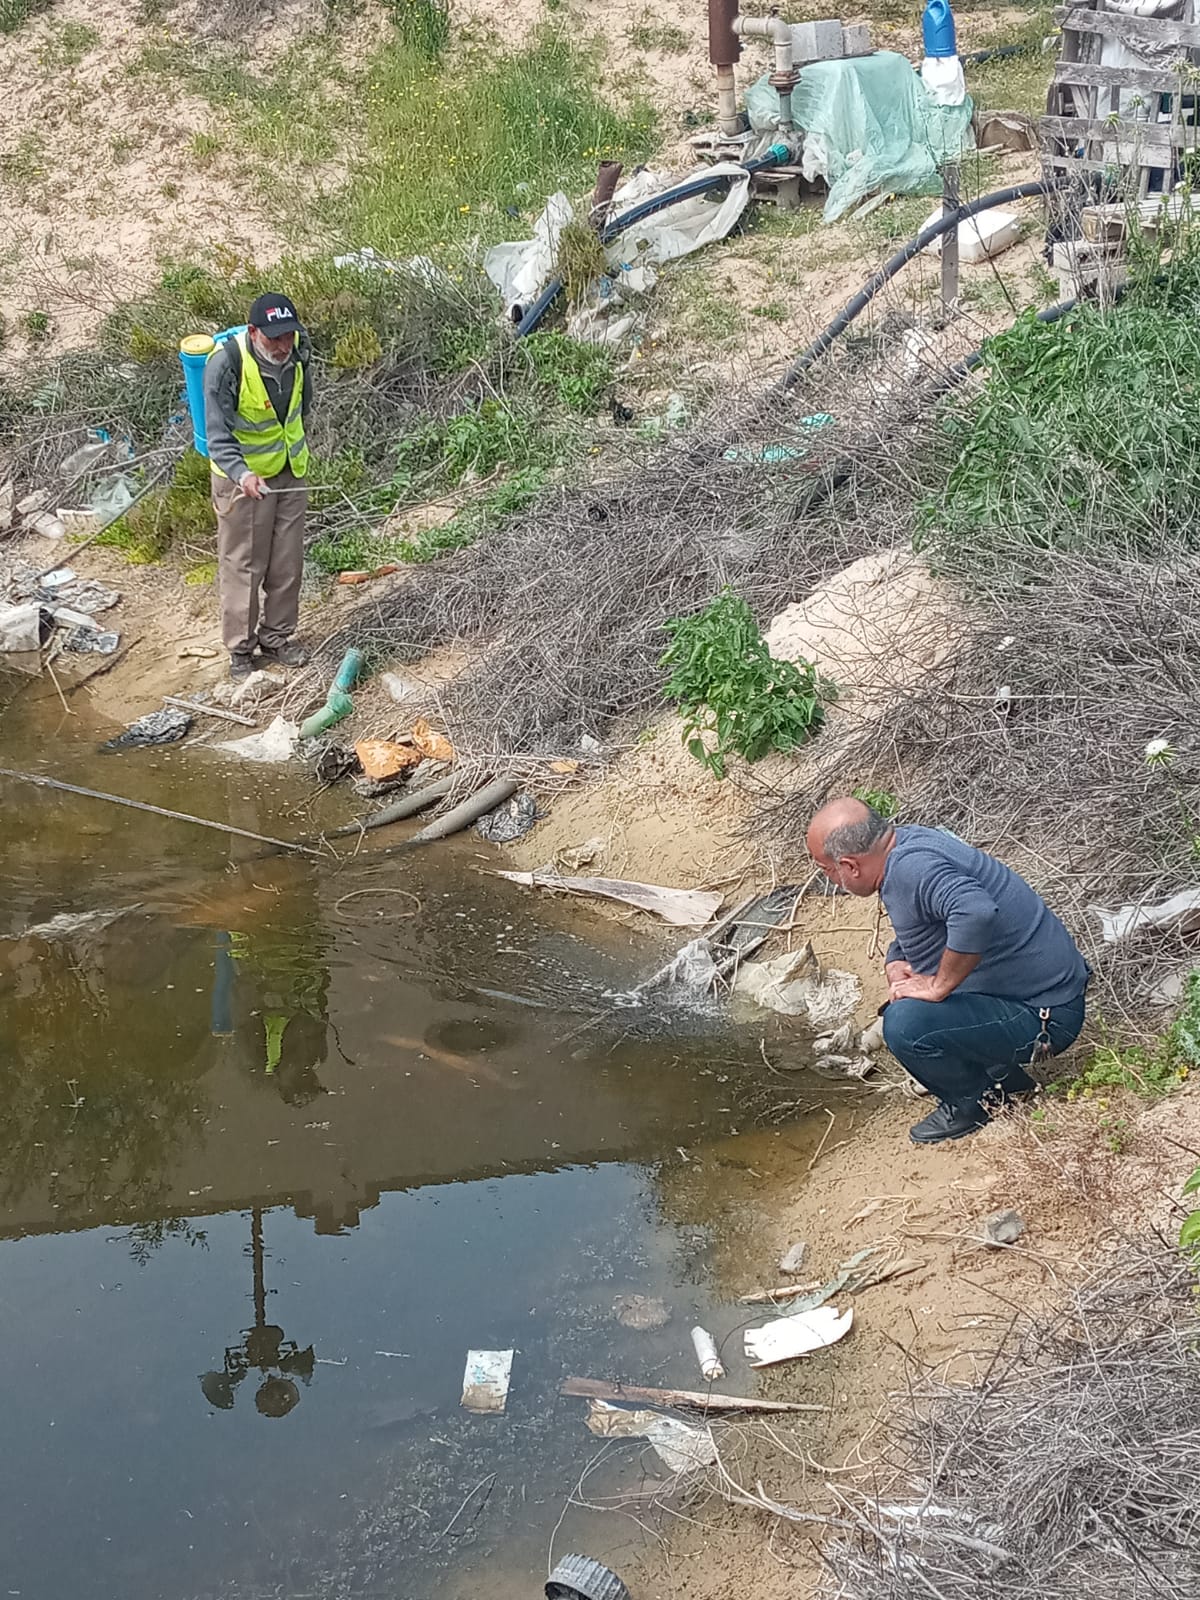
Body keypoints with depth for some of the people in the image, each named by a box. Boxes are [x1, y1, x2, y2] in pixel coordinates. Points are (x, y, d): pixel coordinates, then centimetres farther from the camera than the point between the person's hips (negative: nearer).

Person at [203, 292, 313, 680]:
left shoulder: (298, 348, -11)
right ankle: (240, 649, 19)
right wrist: (243, 475, -45)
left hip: (290, 472, 6)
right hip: (242, 477, -6)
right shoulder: (226, 364, -29)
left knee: (287, 563, 14)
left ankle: (276, 638, 32)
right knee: (243, 564, 4)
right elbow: (218, 437, -28)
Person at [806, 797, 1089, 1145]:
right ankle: (1002, 1076, 19)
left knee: (905, 1024, -25)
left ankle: (976, 1103, 0)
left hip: (1042, 1017, -10)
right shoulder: (909, 842, 5)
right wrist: (898, 973, -1)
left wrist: (938, 986, -30)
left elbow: (976, 912, -45)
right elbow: (904, 946, 21)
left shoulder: (911, 866, -25)